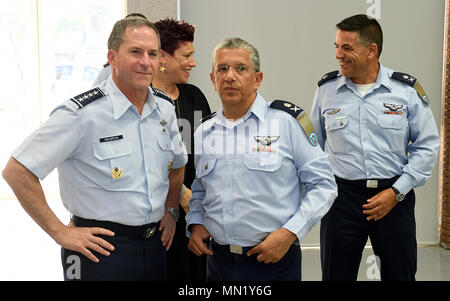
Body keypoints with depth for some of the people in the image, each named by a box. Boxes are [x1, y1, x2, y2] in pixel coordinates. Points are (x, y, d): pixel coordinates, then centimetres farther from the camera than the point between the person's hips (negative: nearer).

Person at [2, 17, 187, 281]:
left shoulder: (165, 111, 4)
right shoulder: (82, 113, -16)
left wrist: (170, 209, 12)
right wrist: (60, 232, -15)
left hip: (155, 244, 6)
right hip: (102, 247, -6)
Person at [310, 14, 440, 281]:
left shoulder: (407, 89, -3)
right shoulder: (327, 88, 2)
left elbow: (427, 146, 0)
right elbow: (314, 145, 12)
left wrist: (396, 192, -7)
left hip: (394, 198, 0)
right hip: (341, 196, 1)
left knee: (400, 273, 10)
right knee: (336, 274, 9)